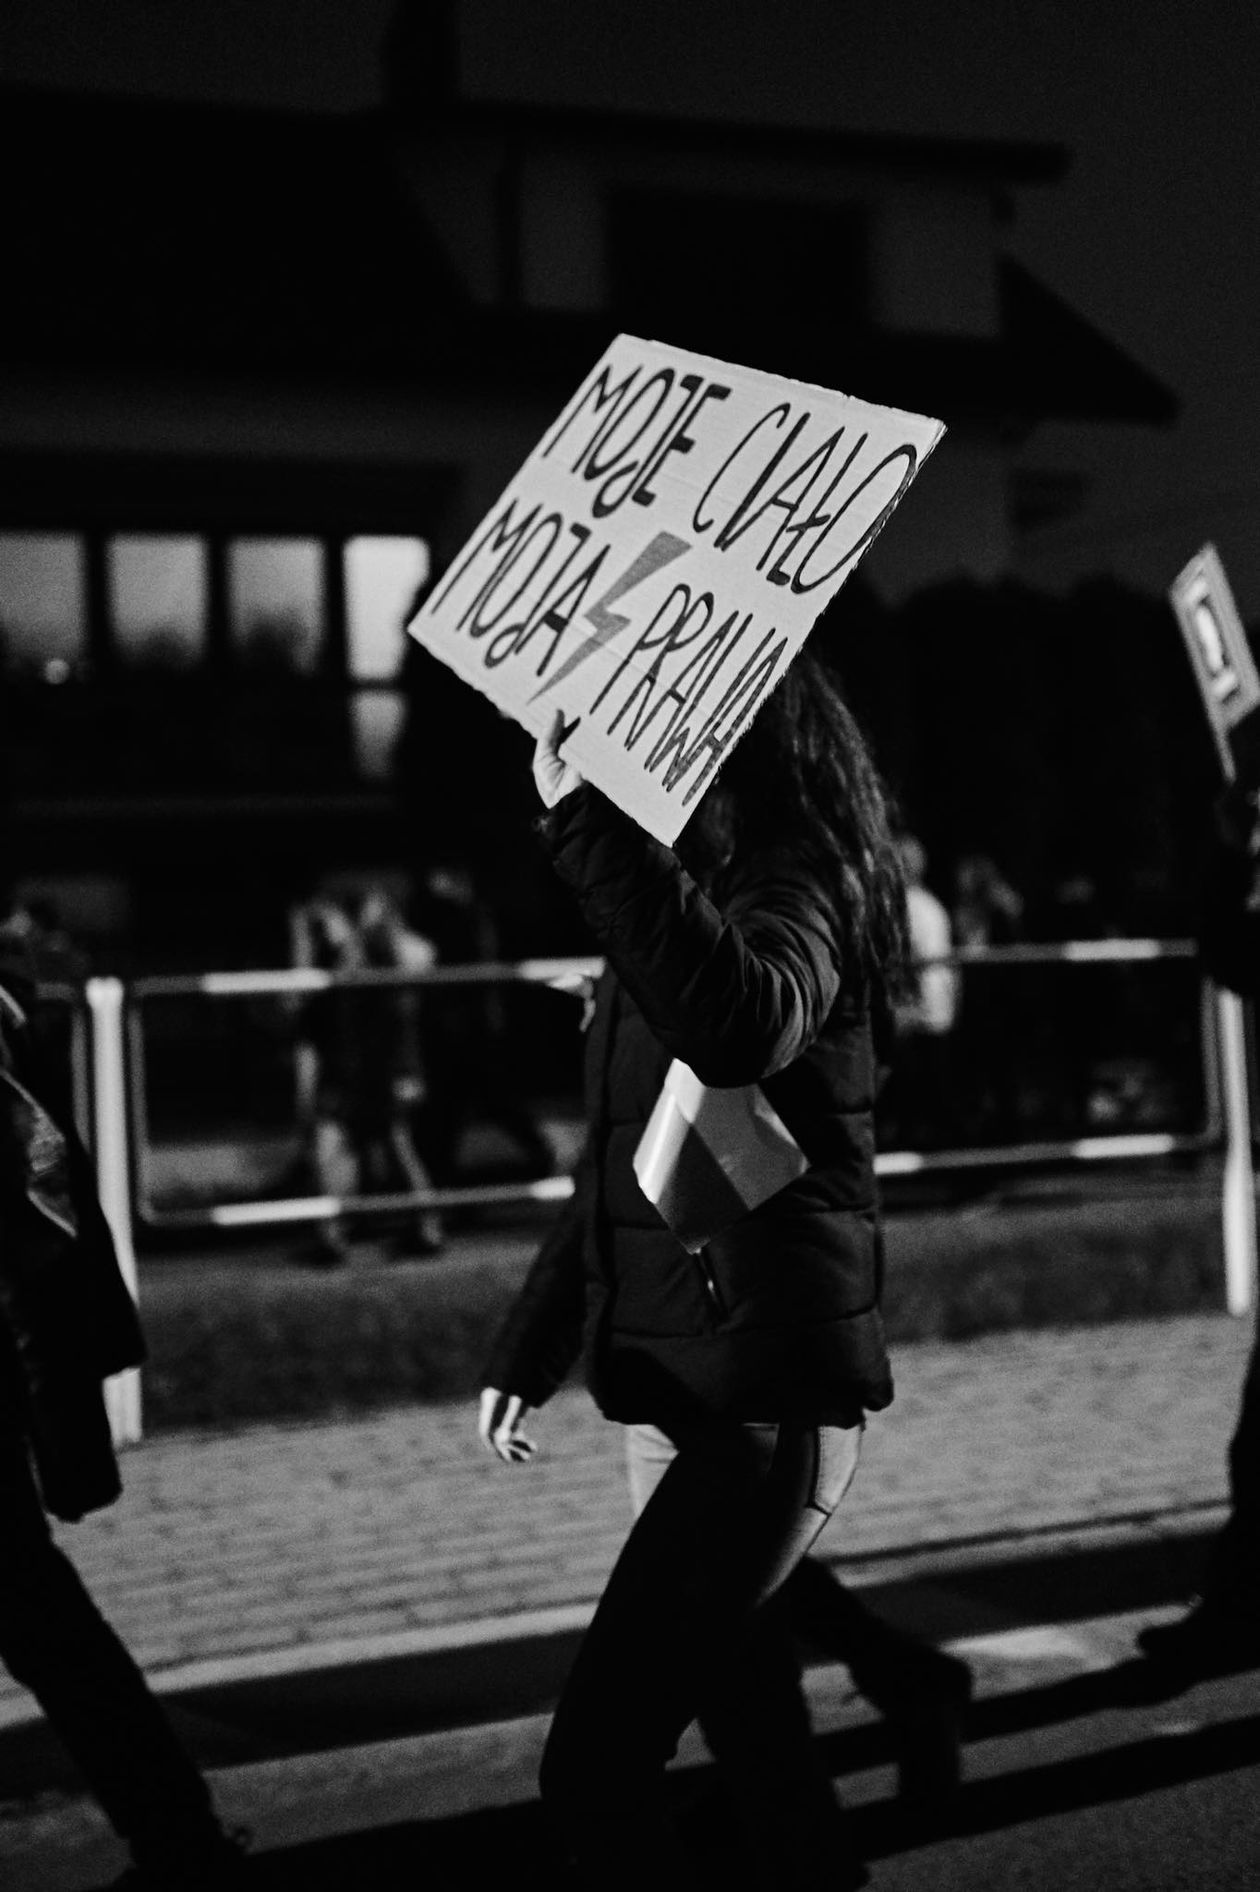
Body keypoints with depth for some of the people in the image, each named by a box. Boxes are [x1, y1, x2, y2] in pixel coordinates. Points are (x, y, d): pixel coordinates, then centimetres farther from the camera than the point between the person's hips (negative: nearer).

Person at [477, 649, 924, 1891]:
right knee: (747, 1730, 16)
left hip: (768, 1397, -9)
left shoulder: (798, 882, -12)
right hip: (669, 1392, 9)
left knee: (593, 1771, -14)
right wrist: (525, 1352, 23)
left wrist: (588, 821, -36)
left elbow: (740, 1030, -37)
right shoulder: (681, 893, 12)